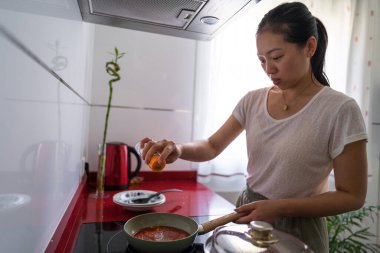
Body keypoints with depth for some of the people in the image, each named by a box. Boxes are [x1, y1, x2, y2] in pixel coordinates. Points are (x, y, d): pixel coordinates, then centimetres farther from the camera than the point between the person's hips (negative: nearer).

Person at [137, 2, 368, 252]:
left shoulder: (339, 110, -18)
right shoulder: (253, 100, -5)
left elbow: (352, 196, -13)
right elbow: (212, 147, 0)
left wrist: (281, 207, -23)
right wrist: (179, 149, -20)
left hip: (297, 229, -4)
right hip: (249, 214, 5)